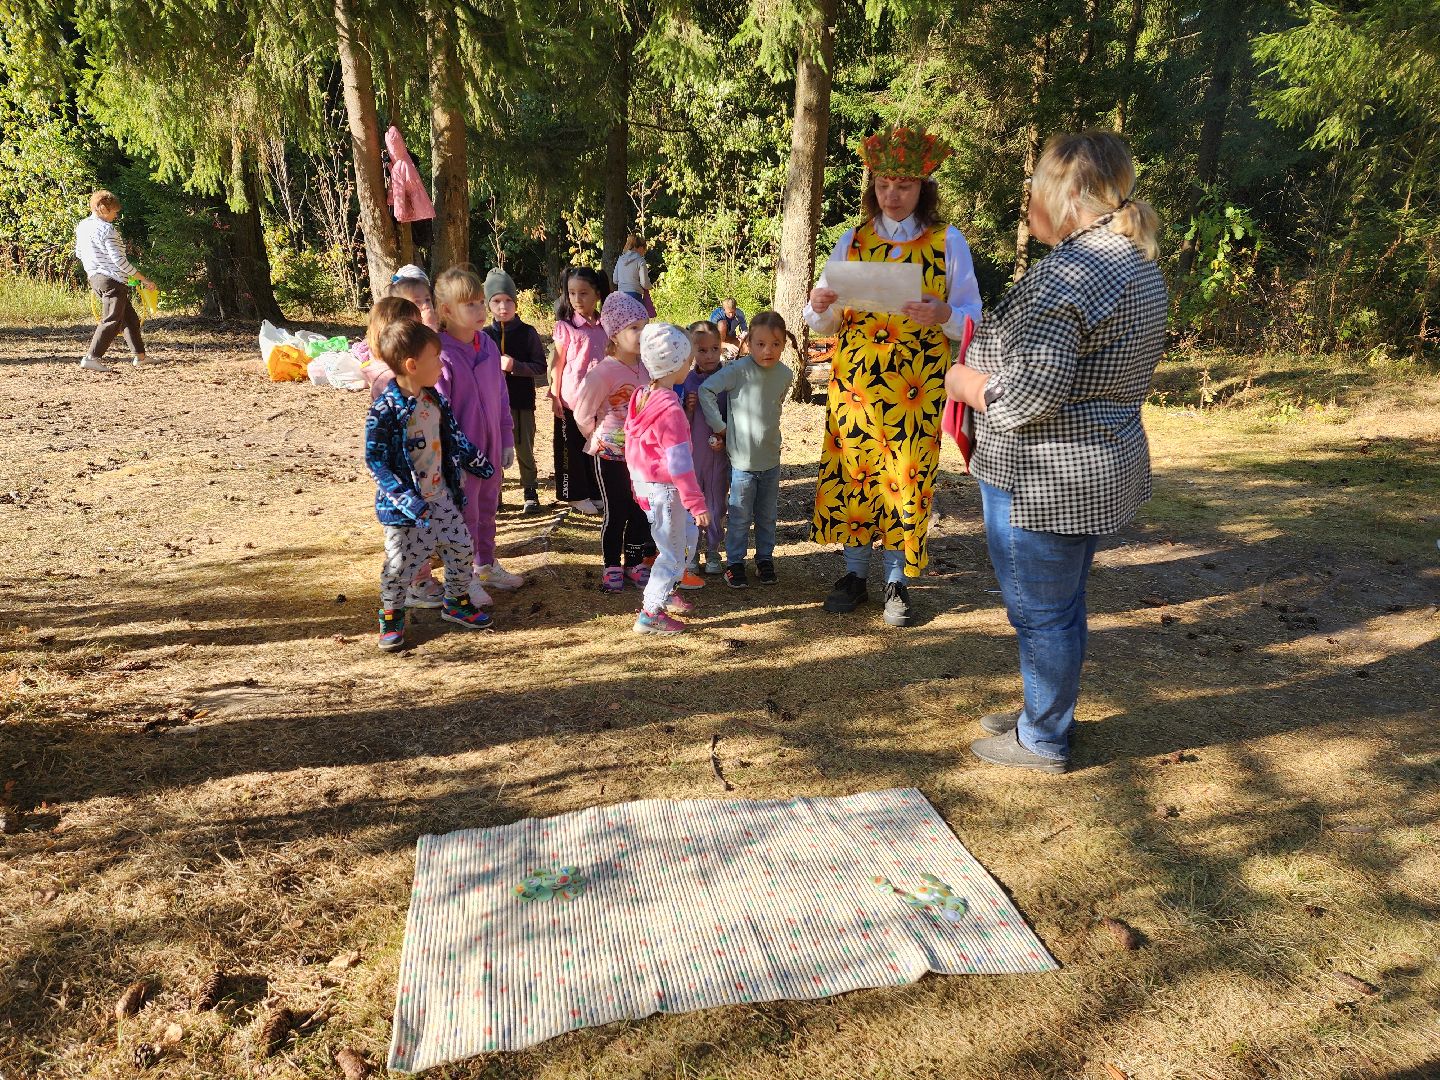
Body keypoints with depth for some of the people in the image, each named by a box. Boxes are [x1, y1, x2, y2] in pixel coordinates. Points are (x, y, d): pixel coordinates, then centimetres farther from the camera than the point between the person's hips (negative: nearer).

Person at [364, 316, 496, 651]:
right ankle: (391, 617, 22)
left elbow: (453, 435, 18)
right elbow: (375, 460, -19)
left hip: (442, 497, 7)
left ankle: (456, 603, 34)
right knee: (401, 564, 2)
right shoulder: (385, 410, -20)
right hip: (406, 506, -7)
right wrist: (405, 498, -26)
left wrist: (476, 460, 25)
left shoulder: (434, 398, 3)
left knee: (461, 549, 14)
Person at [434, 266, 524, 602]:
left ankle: (486, 565, 38)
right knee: (465, 515, 6)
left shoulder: (489, 347, 2)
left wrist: (507, 440, 12)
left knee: (486, 510, 21)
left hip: (490, 449, 7)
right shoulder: (443, 356, -20)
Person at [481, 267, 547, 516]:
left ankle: (530, 492, 21)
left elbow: (540, 368, -5)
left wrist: (514, 366, -19)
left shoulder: (527, 333, -2)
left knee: (524, 449, 7)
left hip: (521, 402, -1)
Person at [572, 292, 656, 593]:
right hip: (611, 455, -5)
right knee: (616, 513, 5)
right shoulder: (604, 372, -18)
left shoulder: (647, 368, -1)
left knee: (641, 511, 12)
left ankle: (634, 562, 29)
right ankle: (612, 566, 22)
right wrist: (600, 439, 3)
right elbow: (582, 414, -8)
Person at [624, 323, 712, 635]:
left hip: (645, 482, 9)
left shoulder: (642, 397, 4)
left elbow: (631, 445, 13)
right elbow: (679, 462, -24)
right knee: (673, 551, 4)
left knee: (688, 534, 24)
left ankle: (667, 591, 35)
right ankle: (650, 614, 10)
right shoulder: (670, 408, -23)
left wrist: (639, 485, 22)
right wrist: (697, 503, -20)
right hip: (665, 489, -9)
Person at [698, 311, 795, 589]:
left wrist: (764, 431, 11)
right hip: (742, 459, -4)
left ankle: (765, 559, 32)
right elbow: (706, 390, -16)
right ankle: (735, 563, 21)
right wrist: (720, 426, -11)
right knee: (740, 517, 6)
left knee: (768, 515, 16)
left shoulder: (785, 374, -1)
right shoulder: (739, 370, -16)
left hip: (771, 458, 4)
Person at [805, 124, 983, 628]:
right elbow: (825, 322, 9)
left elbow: (973, 321, 0)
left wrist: (942, 315, -21)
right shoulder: (853, 240, 8)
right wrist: (819, 306, -14)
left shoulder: (947, 242, 2)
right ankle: (855, 574, 20)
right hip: (853, 383, 2)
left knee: (905, 478, 1)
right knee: (850, 472, 4)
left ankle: (896, 582, 16)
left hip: (915, 390, -2)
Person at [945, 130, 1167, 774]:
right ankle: (1047, 715, 39)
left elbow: (1029, 395, -28)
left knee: (1040, 613, 6)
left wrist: (963, 380, -9)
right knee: (1063, 603, 22)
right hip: (1103, 465, 10)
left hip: (1044, 479, -10)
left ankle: (1042, 743, 22)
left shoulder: (1068, 270, -22)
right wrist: (992, 358, 17)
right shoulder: (1139, 263, 11)